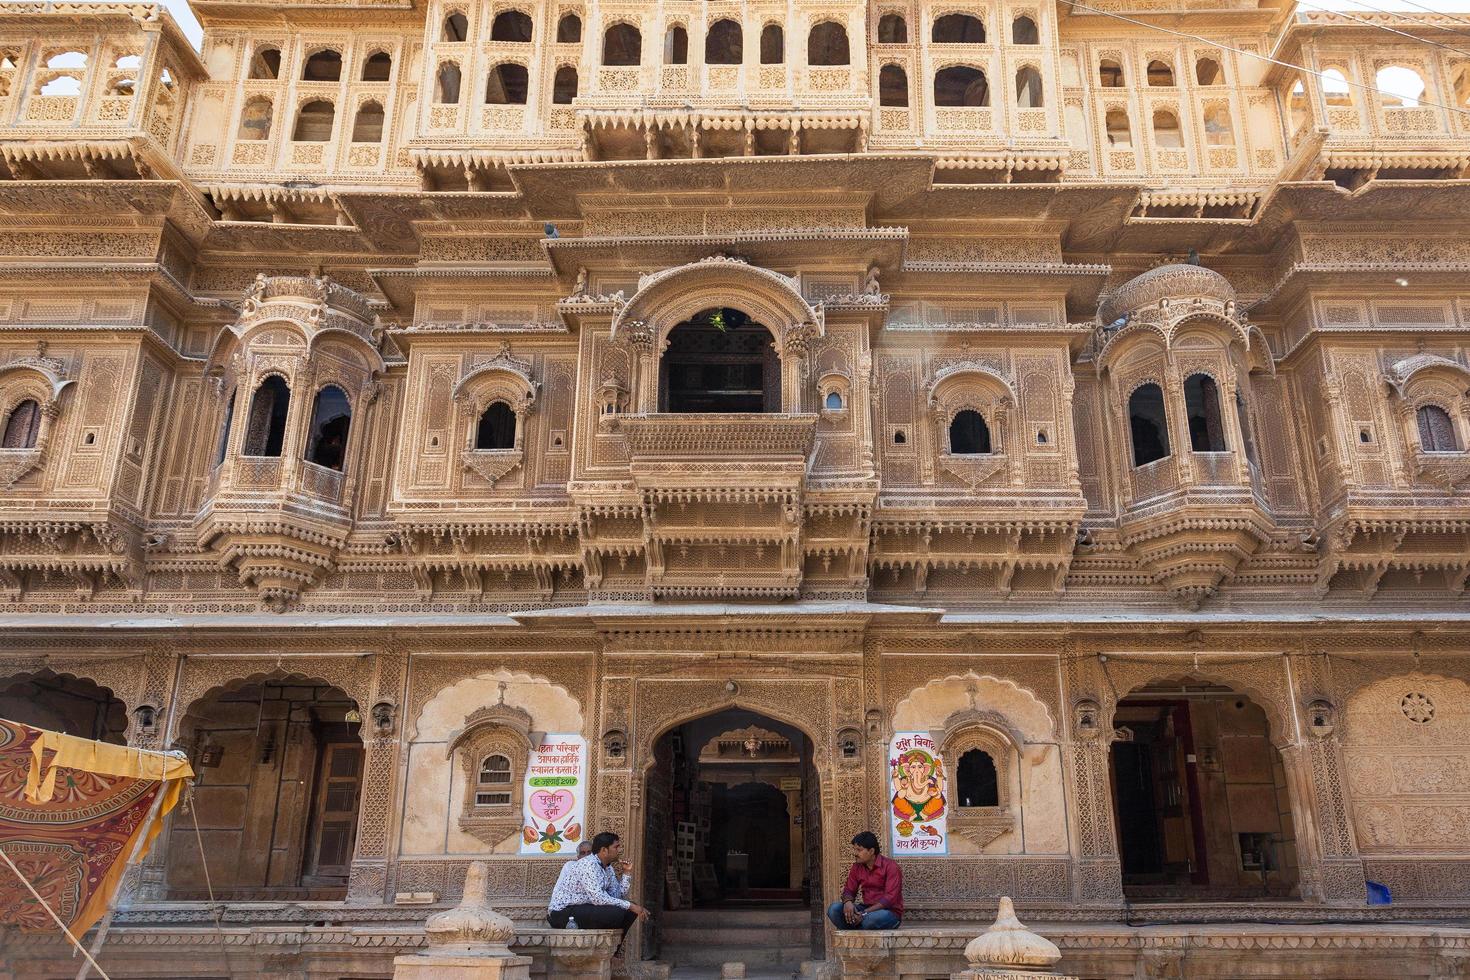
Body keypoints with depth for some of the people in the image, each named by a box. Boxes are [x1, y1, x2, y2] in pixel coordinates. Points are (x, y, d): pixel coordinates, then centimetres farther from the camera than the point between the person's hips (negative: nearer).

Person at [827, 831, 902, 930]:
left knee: (871, 919, -39)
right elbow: (849, 890, 9)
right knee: (834, 909, -17)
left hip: (890, 912, -5)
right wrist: (848, 902, -17)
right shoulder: (857, 867, 8)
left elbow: (890, 897, -20)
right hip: (867, 910, 5)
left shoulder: (890, 866, -12)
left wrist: (865, 913, -28)